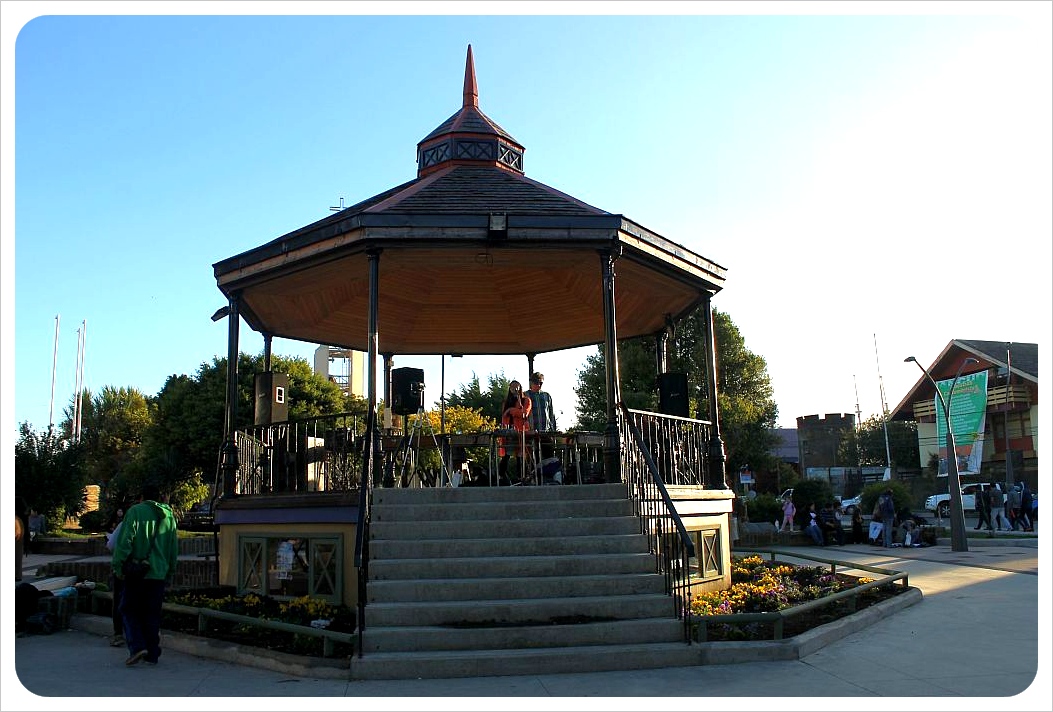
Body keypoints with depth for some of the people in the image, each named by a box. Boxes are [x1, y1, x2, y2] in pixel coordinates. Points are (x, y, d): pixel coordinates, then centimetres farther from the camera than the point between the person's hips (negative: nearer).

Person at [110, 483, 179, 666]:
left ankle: (137, 646, -9)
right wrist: (170, 572, 22)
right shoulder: (169, 515, 12)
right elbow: (174, 547, 15)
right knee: (153, 614, 11)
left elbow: (124, 541, -13)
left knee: (129, 609, 7)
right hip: (159, 574, 4)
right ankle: (152, 654, 12)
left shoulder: (135, 511, -3)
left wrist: (118, 566, -7)